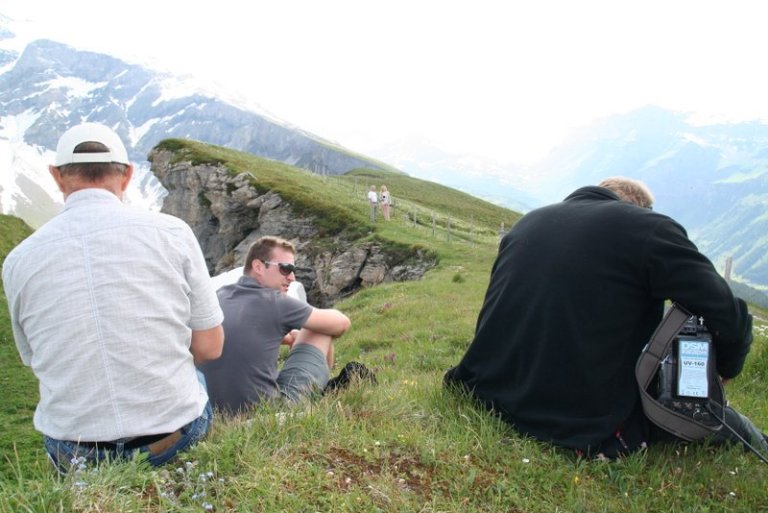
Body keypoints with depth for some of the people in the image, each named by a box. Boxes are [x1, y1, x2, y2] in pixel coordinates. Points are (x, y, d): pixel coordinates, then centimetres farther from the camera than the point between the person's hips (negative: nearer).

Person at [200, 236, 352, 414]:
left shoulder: (220, 296, 6)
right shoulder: (274, 302, -10)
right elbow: (342, 323, 3)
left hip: (218, 409, 7)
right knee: (321, 330, 8)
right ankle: (325, 389, 30)